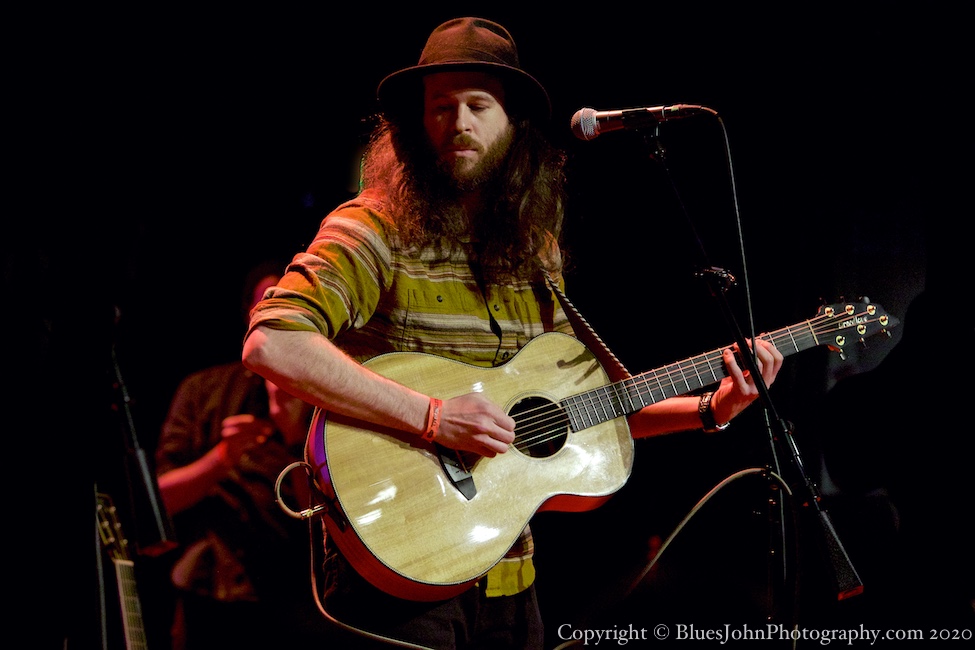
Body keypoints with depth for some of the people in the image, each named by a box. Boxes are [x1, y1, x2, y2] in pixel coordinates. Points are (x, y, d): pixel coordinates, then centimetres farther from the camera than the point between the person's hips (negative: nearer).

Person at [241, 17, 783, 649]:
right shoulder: (378, 230, -9)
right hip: (401, 575, -6)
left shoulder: (535, 257, 11)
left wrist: (711, 408, 7)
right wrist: (431, 416, -27)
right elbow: (271, 343, -24)